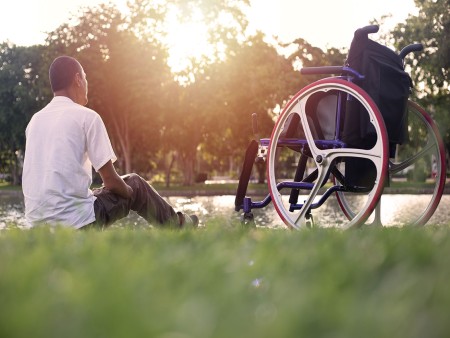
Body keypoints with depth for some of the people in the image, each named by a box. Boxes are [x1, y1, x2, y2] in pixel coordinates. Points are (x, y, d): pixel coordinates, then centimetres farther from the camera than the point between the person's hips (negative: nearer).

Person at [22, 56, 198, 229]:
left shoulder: (35, 120, 11)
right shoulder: (87, 116, -6)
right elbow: (110, 180, -6)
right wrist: (130, 191, 17)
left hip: (38, 223, 6)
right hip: (76, 222, -6)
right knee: (135, 184, 18)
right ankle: (176, 224, 37)